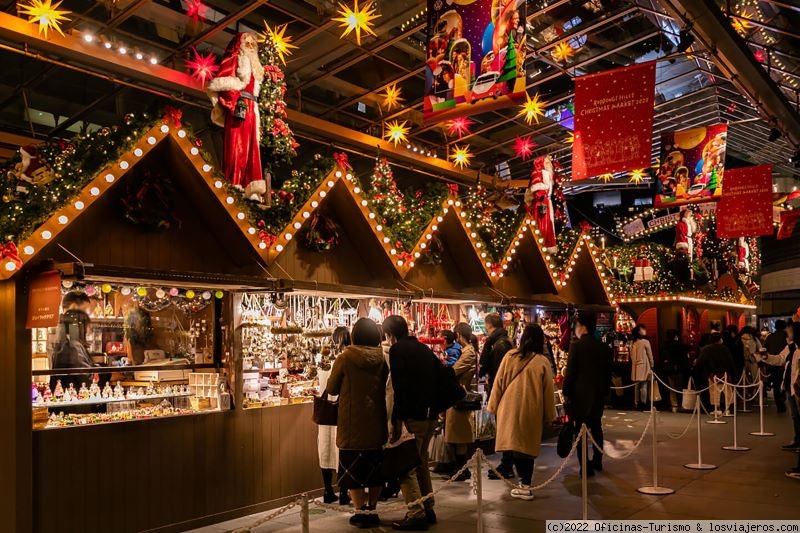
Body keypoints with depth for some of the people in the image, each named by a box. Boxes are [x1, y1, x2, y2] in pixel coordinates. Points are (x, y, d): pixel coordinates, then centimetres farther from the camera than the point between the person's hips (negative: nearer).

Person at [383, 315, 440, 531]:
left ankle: (416, 515, -2)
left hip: (413, 416, -8)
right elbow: (437, 379, 16)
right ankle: (428, 509, 24)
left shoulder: (397, 350, -10)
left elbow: (400, 388, -18)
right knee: (421, 462, 19)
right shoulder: (424, 348, 14)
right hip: (431, 414, 8)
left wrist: (396, 420, -17)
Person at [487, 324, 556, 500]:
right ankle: (525, 485, 5)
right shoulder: (542, 362, -5)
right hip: (531, 411, -1)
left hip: (510, 408, 1)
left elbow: (498, 383, 3)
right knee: (527, 445, 7)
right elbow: (548, 391, 1)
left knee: (515, 444, 5)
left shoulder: (510, 356, -2)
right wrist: (549, 415, 10)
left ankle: (524, 482, 4)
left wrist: (493, 406, 12)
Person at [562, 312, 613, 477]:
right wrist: (605, 392, 19)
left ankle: (585, 466, 2)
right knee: (596, 427, 20)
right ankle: (597, 461, 31)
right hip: (598, 395, 5)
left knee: (581, 429, 1)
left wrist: (566, 393, -2)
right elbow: (608, 373, 9)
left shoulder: (576, 346, -12)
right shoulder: (604, 348, 3)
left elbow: (570, 372, -12)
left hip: (580, 395, -5)